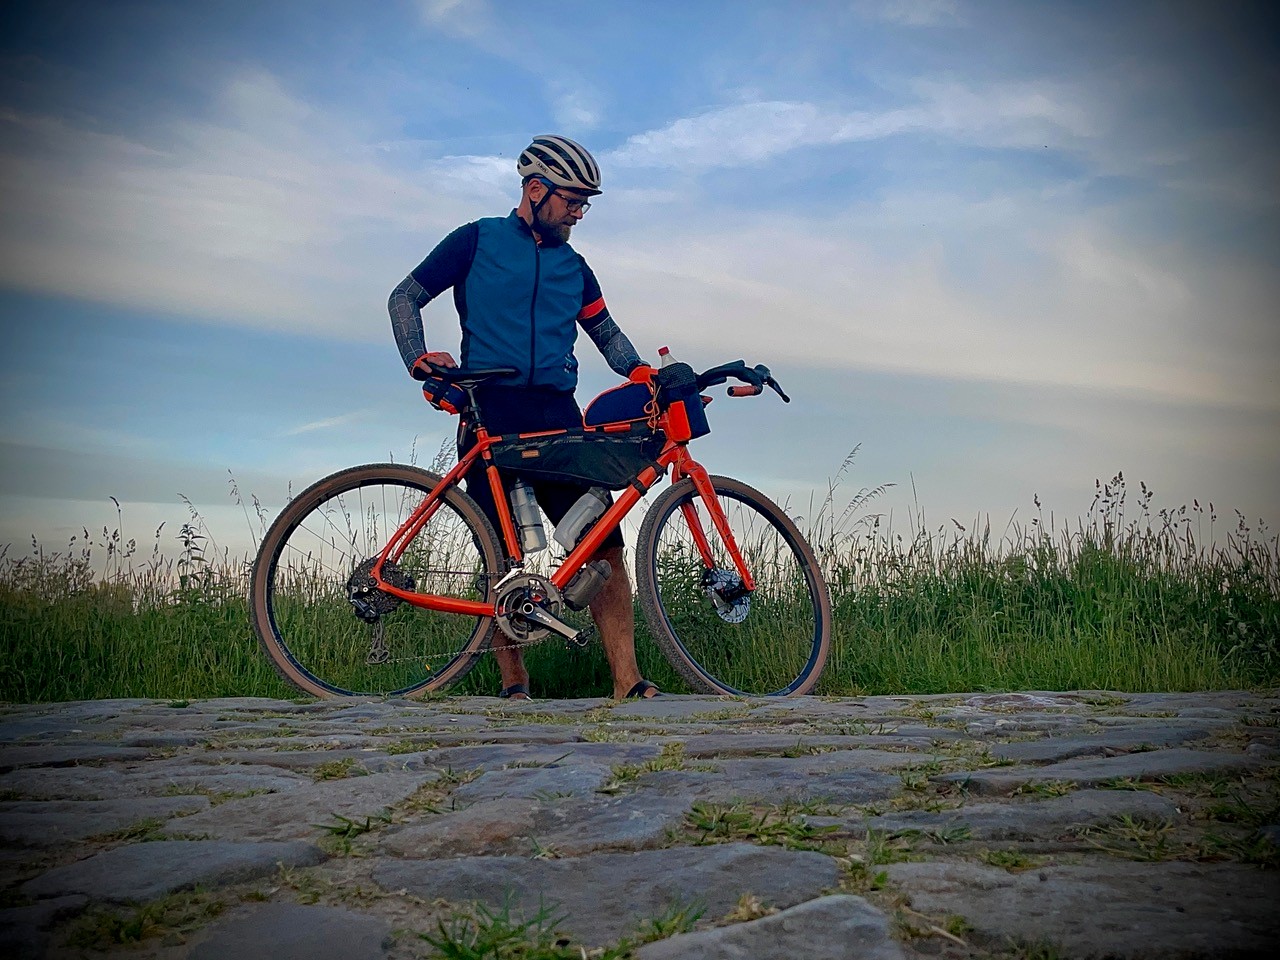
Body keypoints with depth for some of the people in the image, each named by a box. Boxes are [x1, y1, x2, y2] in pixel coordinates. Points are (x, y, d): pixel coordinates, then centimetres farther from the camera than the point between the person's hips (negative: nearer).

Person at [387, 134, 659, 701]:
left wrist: (646, 374, 5)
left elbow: (606, 334, 24)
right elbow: (405, 297, 9)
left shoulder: (573, 266, 20)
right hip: (491, 415, -3)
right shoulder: (478, 240, 8)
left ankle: (627, 681, -7)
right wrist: (417, 359, -9)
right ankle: (514, 684, 9)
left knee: (604, 543, -8)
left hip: (558, 418, 3)